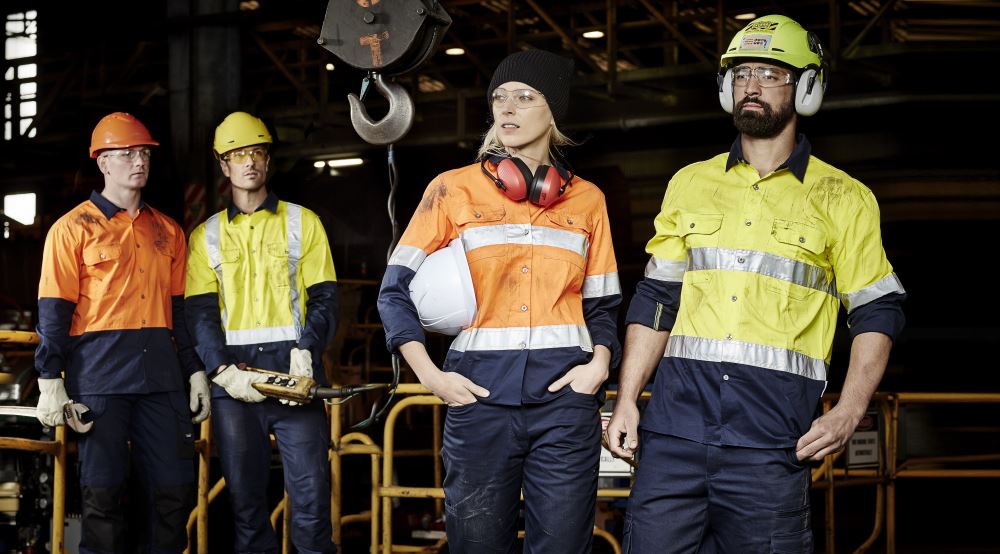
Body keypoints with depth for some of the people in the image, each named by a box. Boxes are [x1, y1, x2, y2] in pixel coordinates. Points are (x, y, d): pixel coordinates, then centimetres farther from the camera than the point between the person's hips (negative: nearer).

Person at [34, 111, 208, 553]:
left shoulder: (167, 231, 16)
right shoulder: (74, 228, 2)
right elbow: (53, 312, -2)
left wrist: (196, 372, 12)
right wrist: (50, 382, -9)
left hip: (161, 373, 4)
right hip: (98, 374, -4)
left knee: (174, 487, 3)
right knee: (103, 491, -1)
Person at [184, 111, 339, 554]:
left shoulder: (302, 222, 10)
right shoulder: (206, 236, 13)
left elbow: (324, 300, 5)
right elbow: (200, 313, 6)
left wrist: (305, 353, -12)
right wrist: (223, 371, -10)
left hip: (293, 370, -1)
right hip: (233, 377, 2)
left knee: (310, 492, -7)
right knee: (244, 494, 3)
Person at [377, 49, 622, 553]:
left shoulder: (586, 199, 12)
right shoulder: (453, 189, 6)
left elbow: (601, 304, 15)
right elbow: (396, 289, 5)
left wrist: (600, 362, -5)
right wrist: (429, 375, -7)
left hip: (564, 395, 1)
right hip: (480, 394, -1)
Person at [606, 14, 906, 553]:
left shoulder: (842, 199, 6)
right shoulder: (690, 184, 15)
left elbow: (877, 313, 5)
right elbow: (654, 300, 15)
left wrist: (848, 412, -8)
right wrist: (626, 399, 6)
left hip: (771, 427, -2)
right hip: (678, 410, 3)